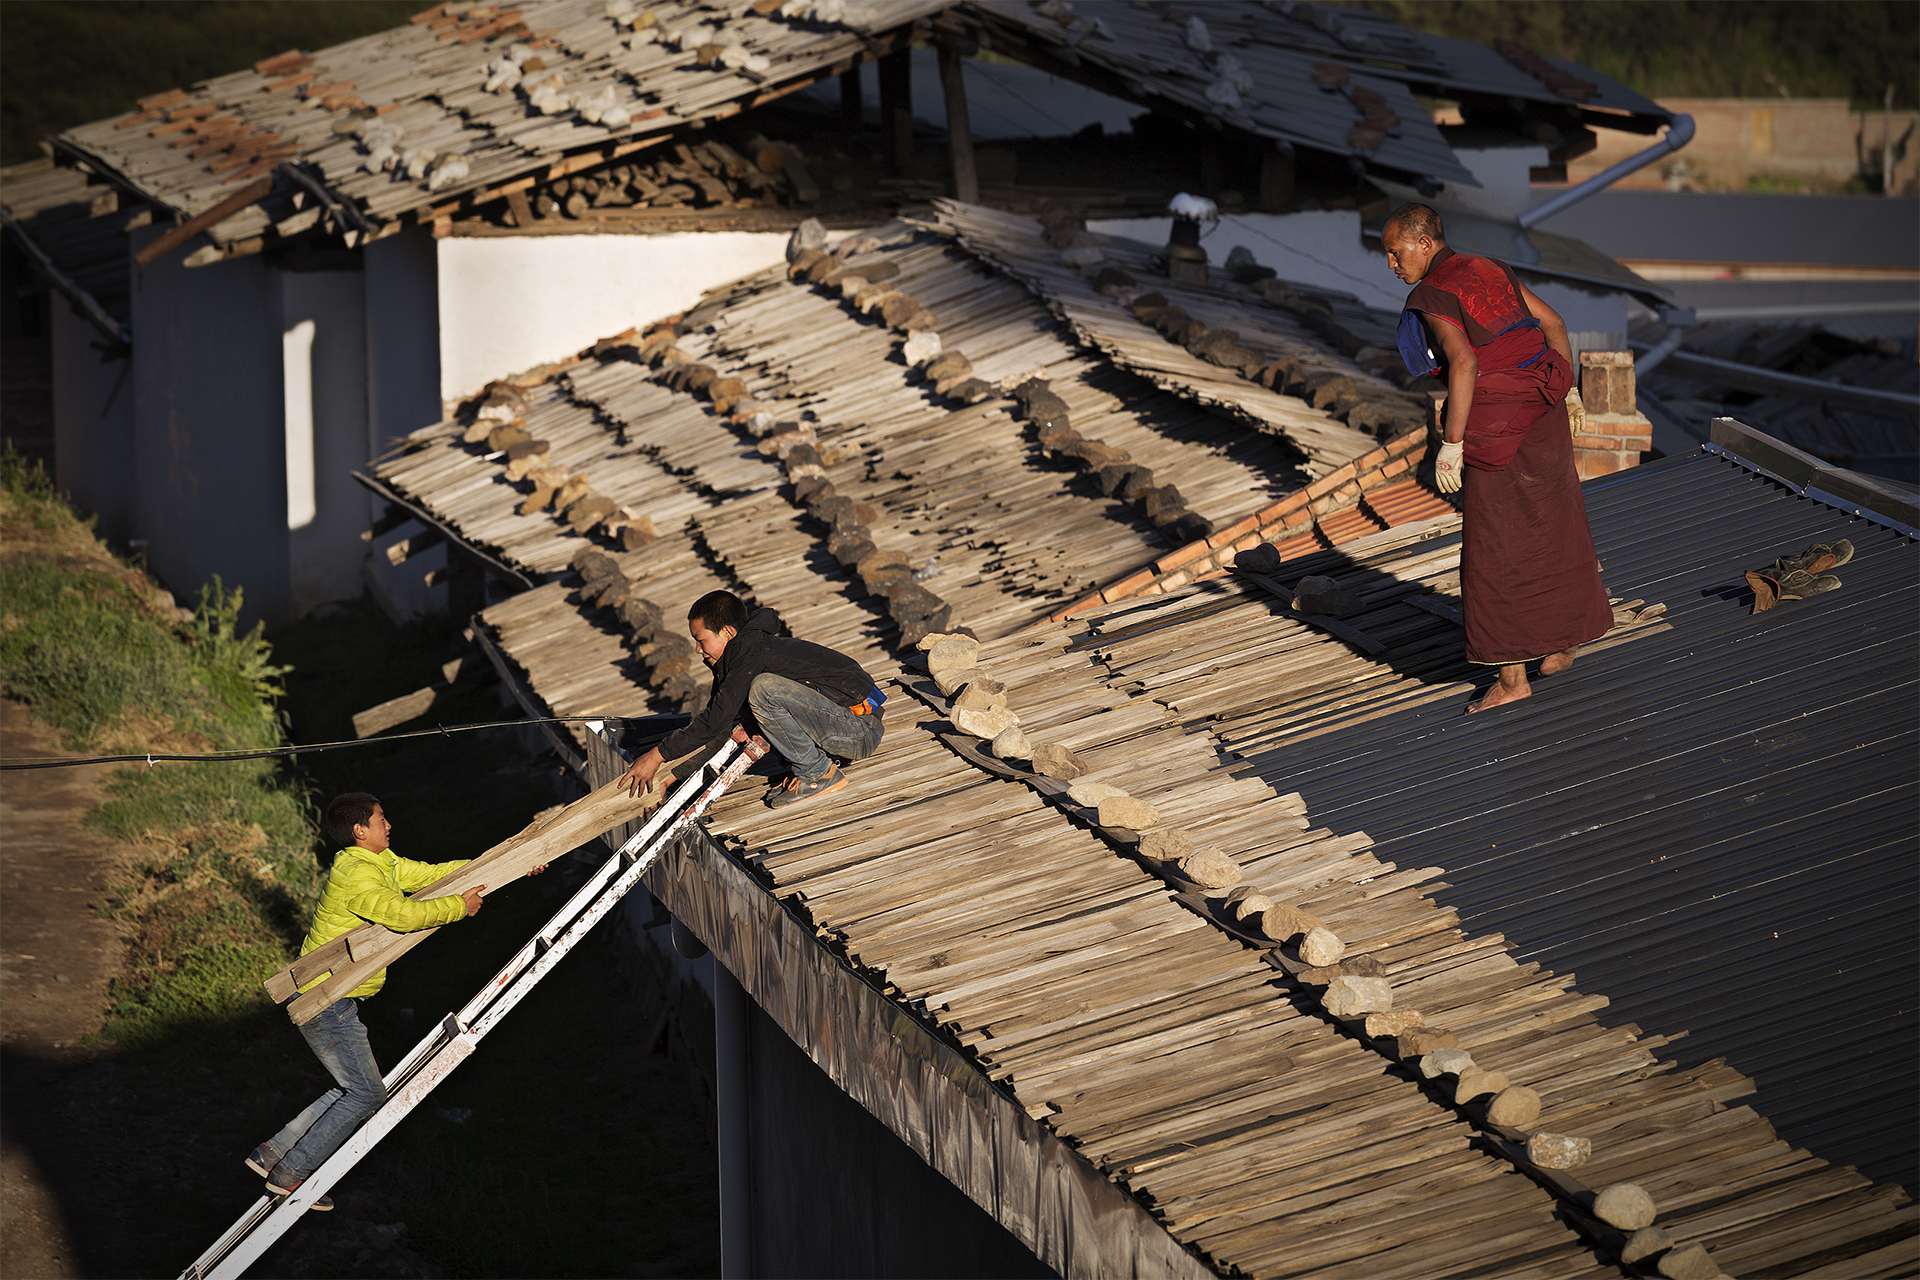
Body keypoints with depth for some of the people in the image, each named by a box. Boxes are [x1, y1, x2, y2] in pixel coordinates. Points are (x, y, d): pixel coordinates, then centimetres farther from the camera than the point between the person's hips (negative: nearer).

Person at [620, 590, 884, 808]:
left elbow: (716, 721, -22)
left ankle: (820, 774, -11)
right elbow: (718, 727, 16)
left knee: (764, 689, -27)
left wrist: (657, 756, -16)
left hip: (862, 732, -10)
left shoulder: (750, 653, -17)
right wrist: (671, 774, 9)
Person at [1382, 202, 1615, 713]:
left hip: (1500, 428, -8)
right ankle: (1563, 643, 35)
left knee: (1495, 552, 1)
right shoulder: (1489, 270, 12)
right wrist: (1561, 397, 23)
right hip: (1543, 412, 8)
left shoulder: (1432, 297, -13)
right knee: (1552, 528, 21)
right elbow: (1554, 323, 16)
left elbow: (1464, 364, -27)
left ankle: (1512, 676, 4)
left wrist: (1451, 445, -23)